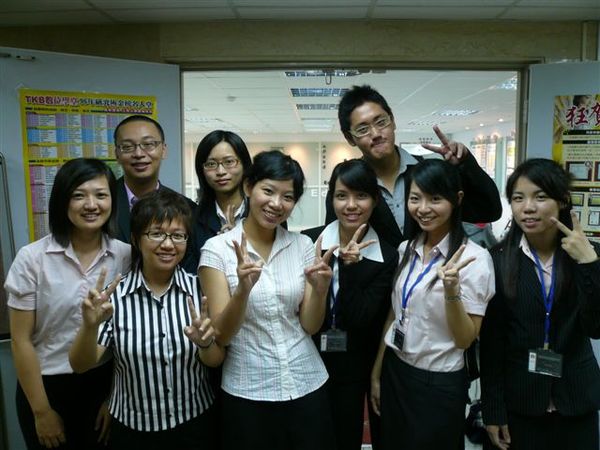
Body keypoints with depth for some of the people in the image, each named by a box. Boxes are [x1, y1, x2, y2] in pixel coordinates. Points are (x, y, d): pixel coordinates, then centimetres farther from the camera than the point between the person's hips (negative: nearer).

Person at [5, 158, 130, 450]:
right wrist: (42, 411, -5)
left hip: (105, 385, 2)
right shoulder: (32, 258, -11)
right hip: (48, 386, -1)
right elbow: (21, 340, -7)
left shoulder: (126, 256, -7)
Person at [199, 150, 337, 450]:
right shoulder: (217, 248, -10)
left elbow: (310, 326, -1)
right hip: (246, 394, -2)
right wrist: (243, 289, -29)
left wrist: (320, 290, -20)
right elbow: (221, 336, -12)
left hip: (307, 386, 3)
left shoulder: (303, 245, -1)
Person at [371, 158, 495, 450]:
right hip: (395, 372, 5)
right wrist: (376, 373, 13)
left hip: (439, 384, -5)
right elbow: (393, 316, 8)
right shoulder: (406, 249, 0)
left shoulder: (474, 257, -17)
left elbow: (465, 340, -16)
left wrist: (451, 291, -32)